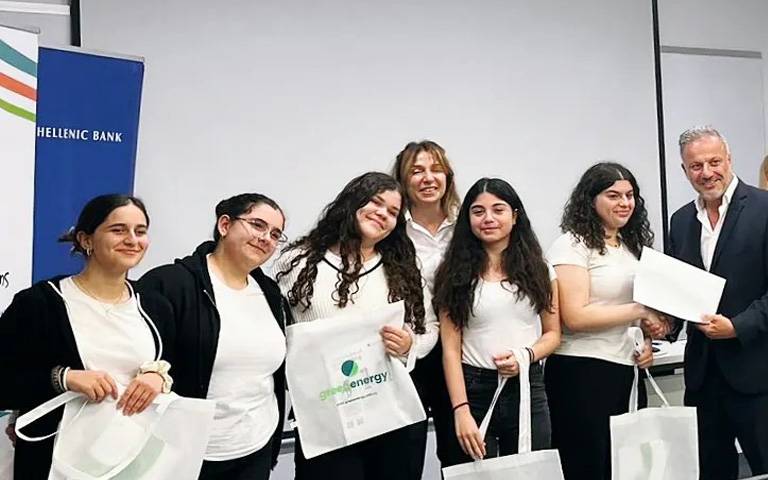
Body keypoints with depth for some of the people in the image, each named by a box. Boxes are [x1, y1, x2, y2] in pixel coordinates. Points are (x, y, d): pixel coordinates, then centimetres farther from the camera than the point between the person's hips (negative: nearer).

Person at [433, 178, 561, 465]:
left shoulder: (538, 268, 6)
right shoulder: (456, 273, -1)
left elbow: (553, 333, 10)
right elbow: (451, 348, -5)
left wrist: (527, 355, -11)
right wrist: (461, 411, -13)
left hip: (527, 388, 2)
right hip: (473, 389, -1)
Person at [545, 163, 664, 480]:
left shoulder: (632, 245, 16)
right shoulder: (572, 245, -8)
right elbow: (575, 317, -18)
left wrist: (647, 341, 7)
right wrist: (640, 311, -14)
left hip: (627, 371, 7)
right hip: (582, 374, -7)